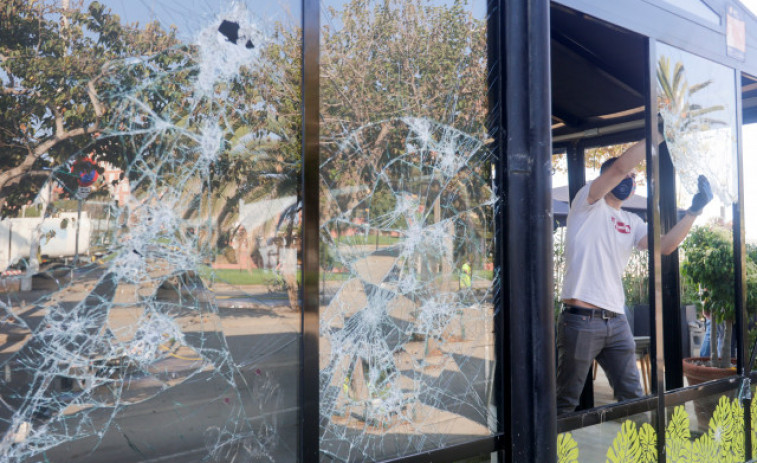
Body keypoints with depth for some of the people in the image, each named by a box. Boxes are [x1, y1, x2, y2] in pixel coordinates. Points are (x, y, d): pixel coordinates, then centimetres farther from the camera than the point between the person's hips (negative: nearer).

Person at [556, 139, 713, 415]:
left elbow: (664, 246, 4)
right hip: (581, 320, -7)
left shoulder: (632, 223, 19)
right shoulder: (589, 205, 0)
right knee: (566, 404, 0)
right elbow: (620, 167, -14)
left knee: (632, 397, 12)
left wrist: (694, 211, 0)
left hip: (617, 321, 7)